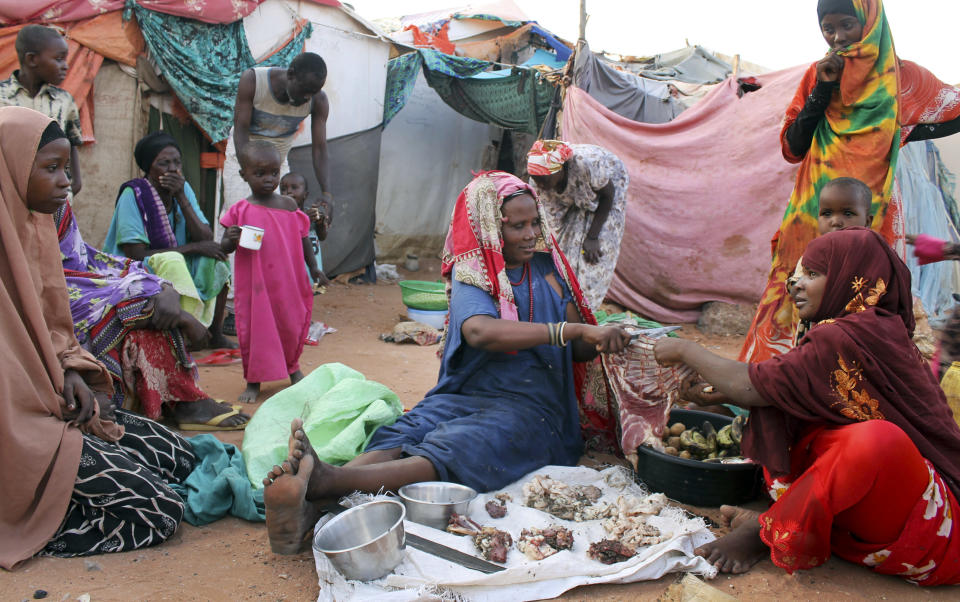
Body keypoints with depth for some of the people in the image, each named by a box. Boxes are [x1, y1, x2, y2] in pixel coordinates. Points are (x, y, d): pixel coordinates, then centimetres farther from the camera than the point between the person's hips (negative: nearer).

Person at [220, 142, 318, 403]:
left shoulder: (289, 205, 3)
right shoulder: (240, 211, -4)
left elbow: (302, 237, 13)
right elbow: (225, 248, -2)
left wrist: (313, 267, 15)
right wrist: (231, 239, -24)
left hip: (289, 282, 2)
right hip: (254, 285, -2)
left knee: (292, 325, 13)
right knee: (254, 329, 2)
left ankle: (292, 368, 39)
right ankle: (254, 381, 19)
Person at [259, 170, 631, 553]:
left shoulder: (546, 268, 12)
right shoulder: (471, 271, 5)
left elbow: (578, 350, 13)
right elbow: (479, 331, -18)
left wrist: (604, 341, -10)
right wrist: (571, 330, -27)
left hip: (530, 406, -1)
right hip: (464, 394, 1)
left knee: (452, 452, -32)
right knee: (401, 438, -31)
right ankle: (310, 507, -54)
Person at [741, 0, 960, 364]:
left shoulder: (901, 75, 5)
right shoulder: (817, 74, 11)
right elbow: (792, 149, 5)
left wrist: (900, 134, 2)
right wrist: (822, 90, -4)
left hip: (871, 217, -2)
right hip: (811, 216, 2)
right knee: (792, 307, -4)